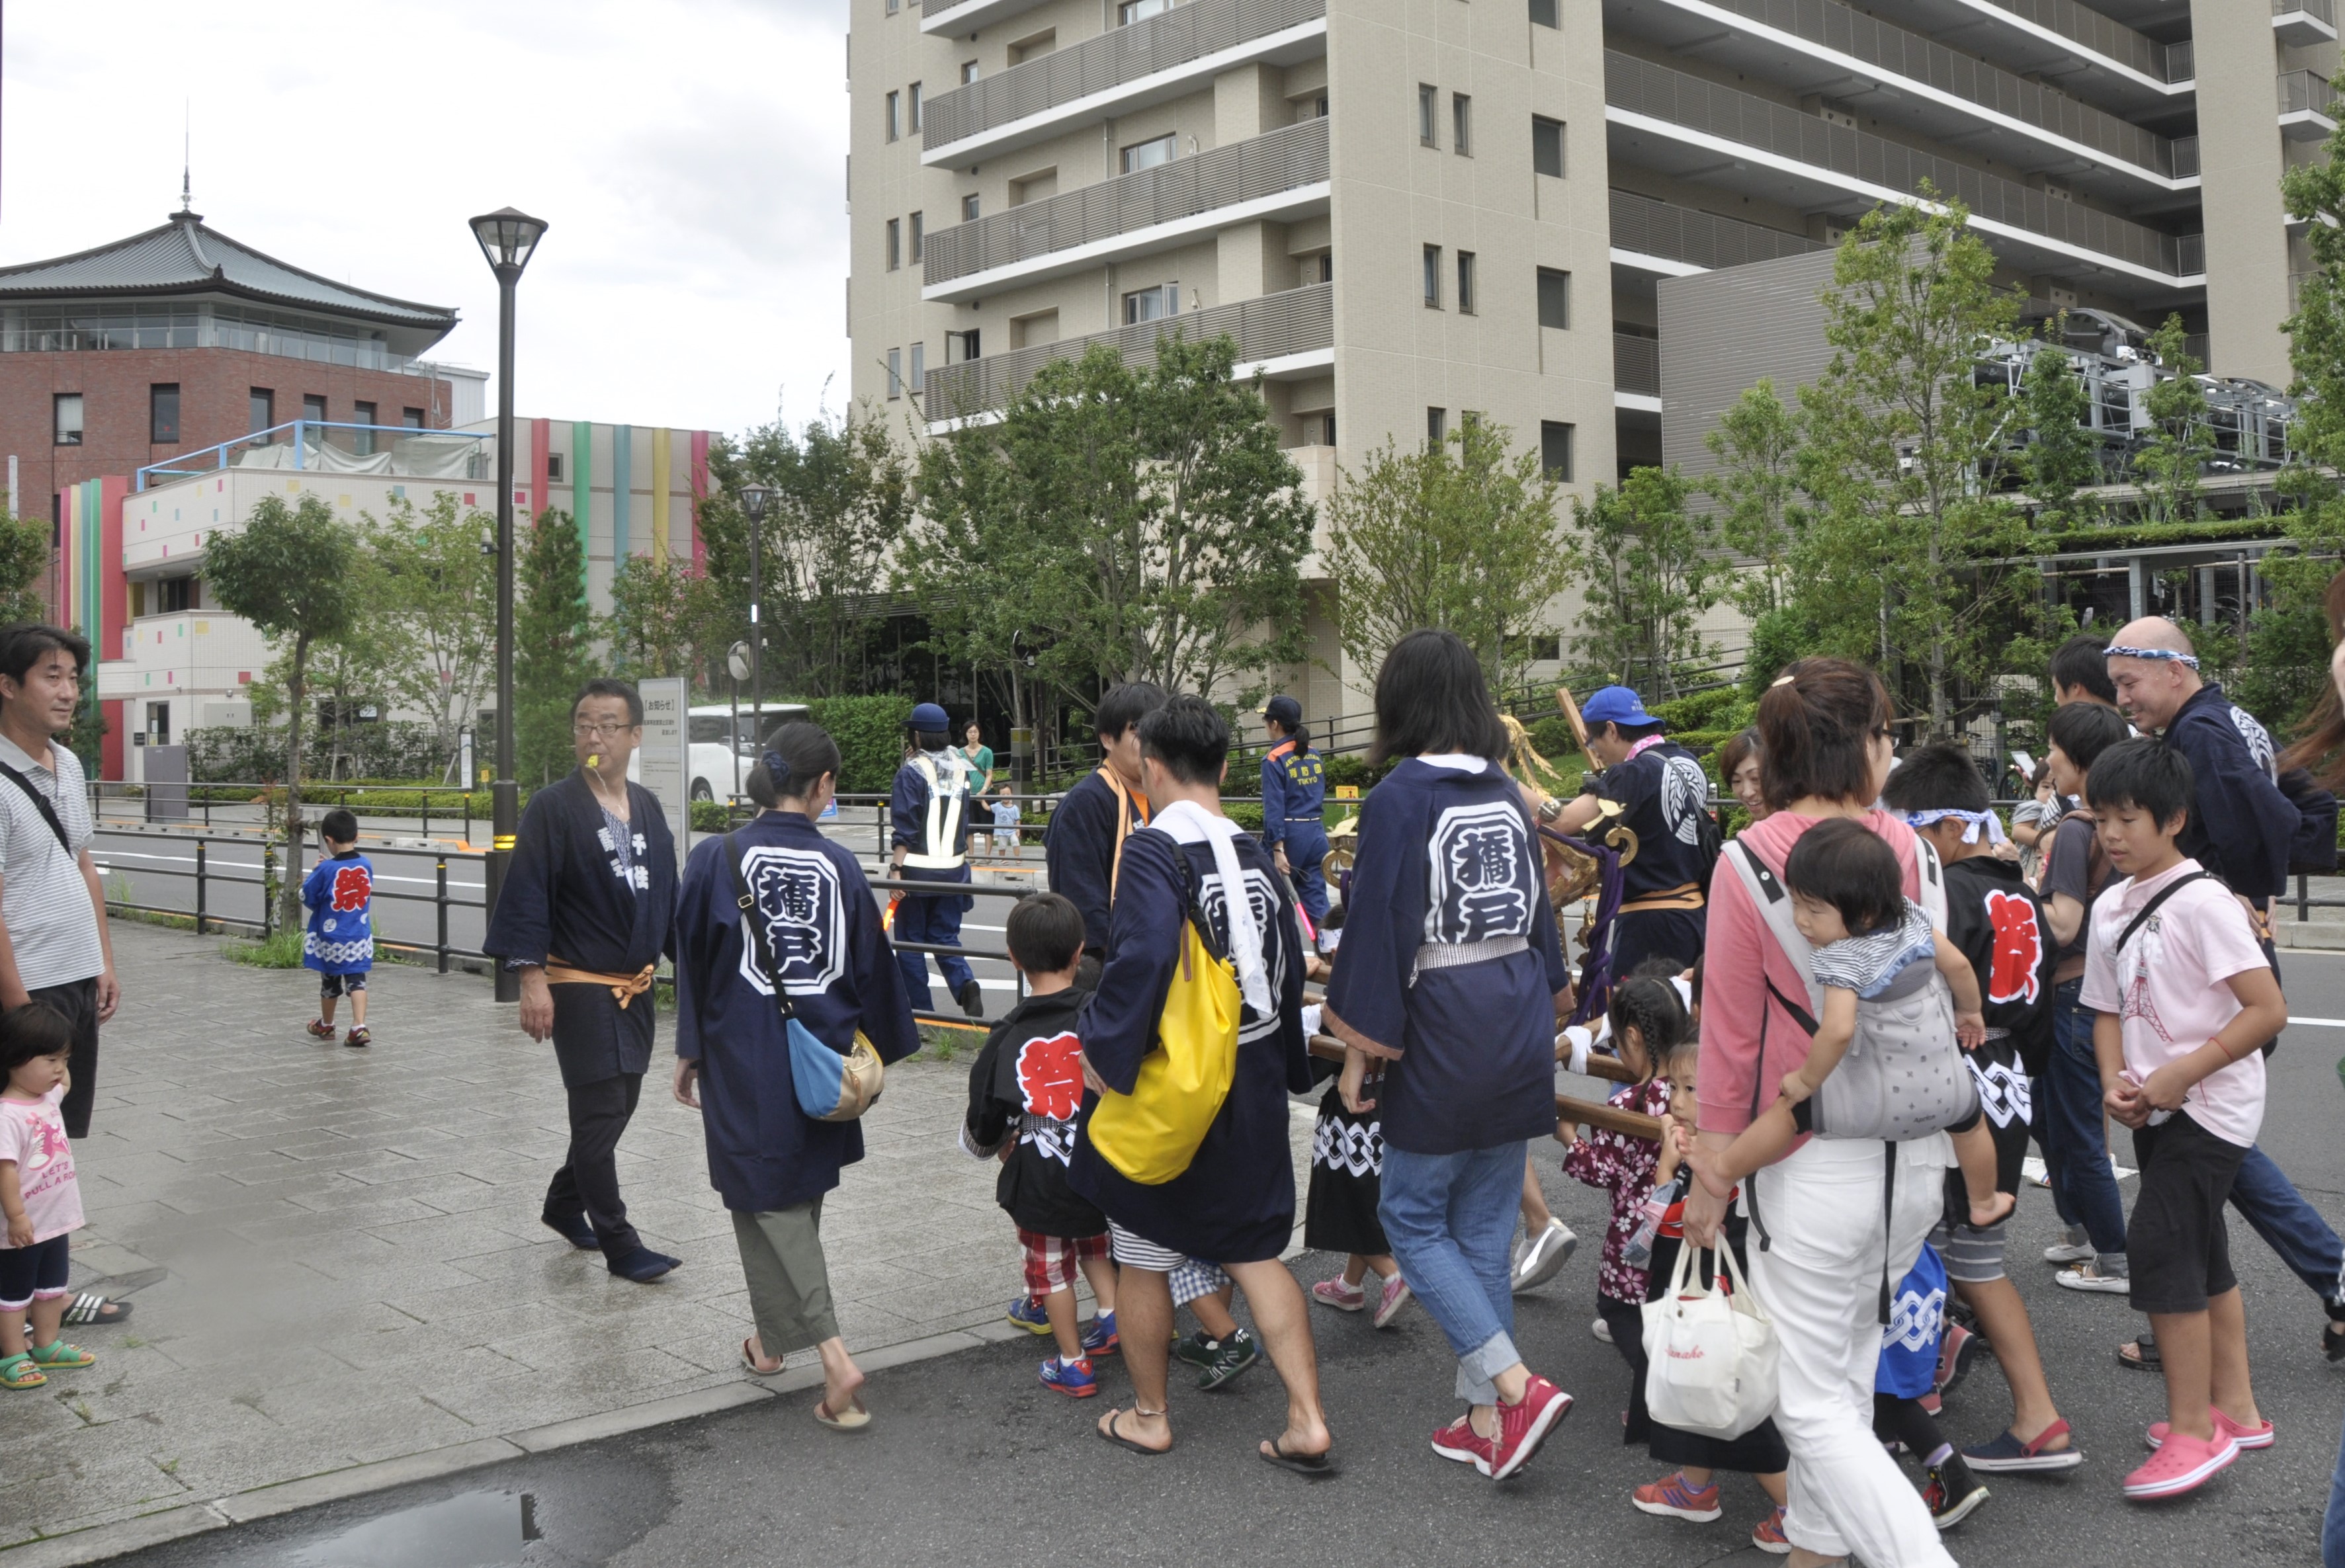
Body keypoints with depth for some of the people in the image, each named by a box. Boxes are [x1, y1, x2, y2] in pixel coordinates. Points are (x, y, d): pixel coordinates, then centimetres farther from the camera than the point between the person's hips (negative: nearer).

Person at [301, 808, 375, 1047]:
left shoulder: (326, 870, -17)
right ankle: (359, 1027, -11)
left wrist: (313, 874, 7)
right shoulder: (366, 866, -4)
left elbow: (308, 899, -7)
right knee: (356, 980, 4)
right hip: (360, 937, 2)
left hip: (330, 938, -2)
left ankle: (326, 1025, 33)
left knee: (330, 982, 14)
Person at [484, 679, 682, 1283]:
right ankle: (618, 1244, 8)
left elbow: (667, 894, 15)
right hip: (579, 987, -6)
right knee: (600, 1113, -2)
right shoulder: (553, 807, -10)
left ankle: (564, 1203, 37)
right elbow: (526, 896, -13)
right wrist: (531, 977, -21)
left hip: (636, 987, 6)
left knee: (618, 1107, 16)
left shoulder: (648, 808, 8)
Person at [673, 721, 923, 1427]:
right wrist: (872, 1051, 17)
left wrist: (689, 1052, 8)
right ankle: (773, 1336, 37)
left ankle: (833, 1355, -8)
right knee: (801, 1196, 20)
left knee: (767, 1202, 4)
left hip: (746, 1059, -3)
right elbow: (871, 967, 3)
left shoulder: (716, 858, -9)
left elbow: (694, 960, -3)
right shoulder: (840, 865, -3)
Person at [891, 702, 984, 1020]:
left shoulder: (912, 771, -9)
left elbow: (904, 827, -13)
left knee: (910, 941, 7)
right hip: (953, 868, 5)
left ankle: (921, 1011, 9)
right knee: (945, 937, 13)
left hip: (917, 869, -5)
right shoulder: (961, 767, 6)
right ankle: (966, 985, -12)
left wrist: (896, 869, -14)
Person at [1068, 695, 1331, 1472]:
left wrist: (1103, 1047, -20)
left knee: (1143, 1260, 13)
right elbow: (1290, 968, 10)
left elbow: (1144, 956, -32)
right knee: (1256, 1253, 15)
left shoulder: (1154, 850, -17)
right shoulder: (1256, 855, 3)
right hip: (1253, 1084, 6)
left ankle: (1149, 1416, 28)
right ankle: (1307, 1421, 10)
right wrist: (1282, 1070, 21)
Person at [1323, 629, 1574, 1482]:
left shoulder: (1397, 800, -13)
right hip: (1518, 1041, 6)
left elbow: (1376, 931, -14)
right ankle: (1485, 1420, 20)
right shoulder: (1507, 793, 5)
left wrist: (1359, 1049, -7)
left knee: (1414, 1219, 9)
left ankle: (1516, 1385, -3)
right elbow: (1539, 909, 12)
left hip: (1442, 1043, -6)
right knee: (1485, 1230, 14)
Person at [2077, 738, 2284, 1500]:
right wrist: (2115, 1083, -5)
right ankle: (2234, 1408, 28)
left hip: (2211, 1105, -8)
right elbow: (2108, 1008, 12)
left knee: (2160, 1243, -12)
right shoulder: (2111, 907, 6)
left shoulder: (2202, 902, -18)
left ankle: (2193, 1430, -2)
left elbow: (2268, 1010, -22)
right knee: (2200, 1251, 15)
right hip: (2156, 1112, 8)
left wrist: (2178, 1075, -22)